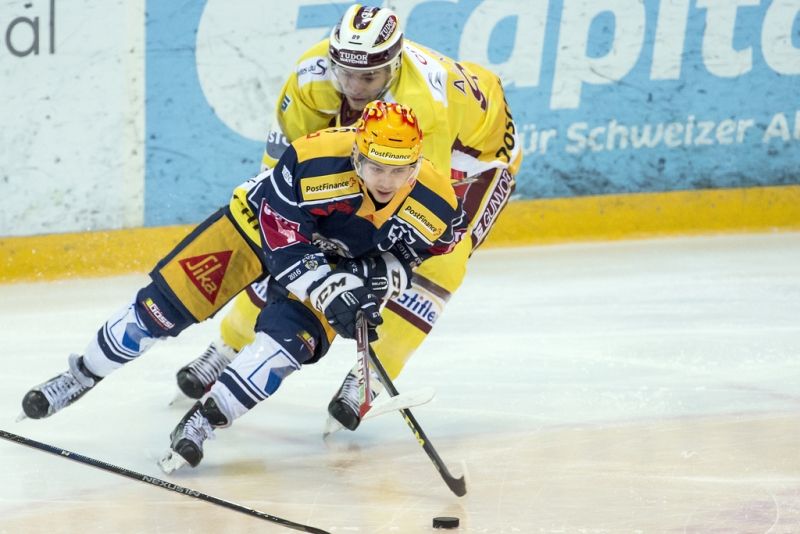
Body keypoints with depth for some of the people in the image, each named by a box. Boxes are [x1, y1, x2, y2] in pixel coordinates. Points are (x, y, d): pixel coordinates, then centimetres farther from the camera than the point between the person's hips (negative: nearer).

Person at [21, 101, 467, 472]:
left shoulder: (434, 204, -28)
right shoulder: (315, 163, -40)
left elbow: (410, 251, -4)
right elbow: (284, 246, -32)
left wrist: (387, 274, -23)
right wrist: (328, 289, -44)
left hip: (340, 261, 2)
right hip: (264, 222, -2)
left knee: (291, 336, -22)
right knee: (166, 303, -4)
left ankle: (206, 420, -9)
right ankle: (82, 375, 18)